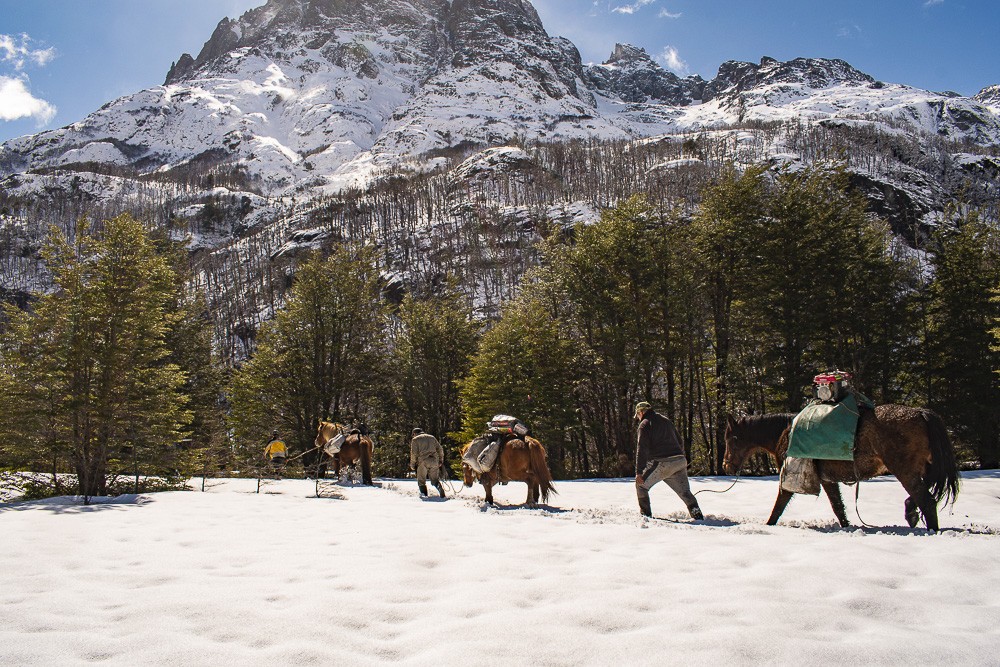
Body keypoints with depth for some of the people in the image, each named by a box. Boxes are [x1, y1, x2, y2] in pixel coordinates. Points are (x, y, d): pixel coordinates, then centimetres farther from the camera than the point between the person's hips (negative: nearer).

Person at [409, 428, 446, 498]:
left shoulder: (415, 439, 10)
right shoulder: (432, 437, 23)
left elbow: (414, 453, -1)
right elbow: (440, 449, 18)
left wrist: (412, 464, 5)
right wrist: (441, 460, 23)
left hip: (423, 461, -4)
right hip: (434, 461, 4)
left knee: (421, 480, 10)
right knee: (435, 479, 10)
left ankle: (423, 493, -5)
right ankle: (440, 488, -15)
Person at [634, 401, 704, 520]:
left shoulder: (645, 424, 1)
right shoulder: (667, 421, 24)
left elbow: (642, 449, -8)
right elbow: (679, 442, 25)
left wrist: (639, 472, -11)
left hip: (662, 463, -6)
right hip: (680, 461, 6)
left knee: (641, 485, 12)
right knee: (685, 492, 13)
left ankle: (646, 514, 9)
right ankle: (698, 515, -1)